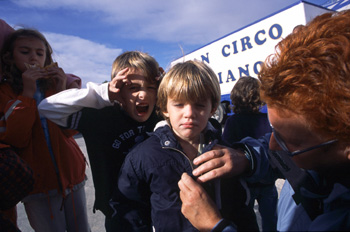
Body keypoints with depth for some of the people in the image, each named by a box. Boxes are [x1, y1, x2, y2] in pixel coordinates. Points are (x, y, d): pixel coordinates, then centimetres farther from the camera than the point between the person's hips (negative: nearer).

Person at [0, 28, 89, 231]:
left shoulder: (55, 84, 6)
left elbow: (71, 130, -5)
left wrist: (62, 92, -16)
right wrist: (27, 94, -20)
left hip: (72, 176, 3)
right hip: (38, 183, -3)